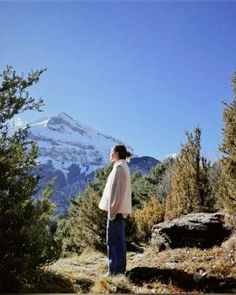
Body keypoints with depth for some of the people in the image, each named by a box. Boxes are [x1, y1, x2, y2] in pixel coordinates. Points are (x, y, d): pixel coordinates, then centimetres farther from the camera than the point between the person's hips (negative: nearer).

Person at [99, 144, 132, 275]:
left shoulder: (119, 167, -14)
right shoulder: (124, 166, 16)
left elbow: (116, 189, -19)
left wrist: (112, 208, -20)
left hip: (116, 208, -10)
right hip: (121, 208, 10)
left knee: (113, 239, -5)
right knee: (120, 239, 13)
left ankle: (115, 270, 0)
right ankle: (120, 268, 20)